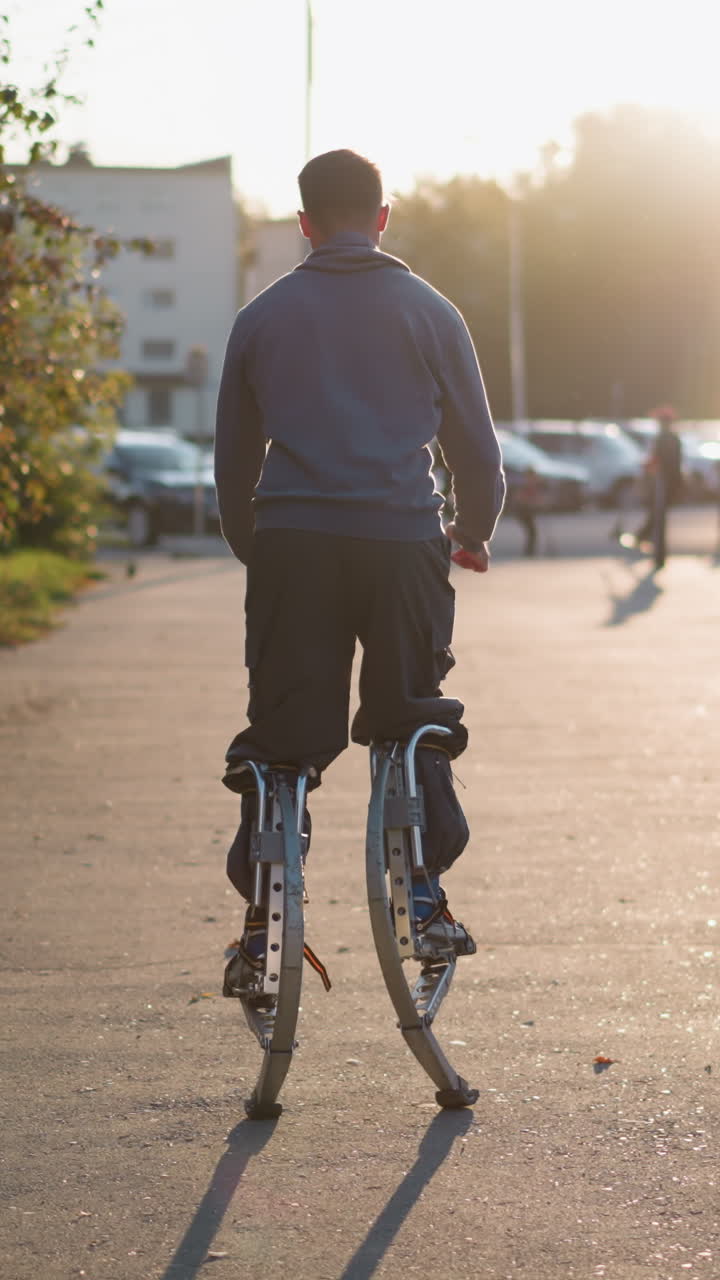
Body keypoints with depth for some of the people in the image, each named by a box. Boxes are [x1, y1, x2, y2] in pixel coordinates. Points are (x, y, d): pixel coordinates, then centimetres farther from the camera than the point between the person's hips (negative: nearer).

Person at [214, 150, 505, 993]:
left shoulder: (263, 316, 13)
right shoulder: (427, 312, 9)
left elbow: (232, 457, 17)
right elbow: (476, 445, 12)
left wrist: (252, 548, 31)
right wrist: (473, 534, 29)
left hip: (291, 543, 1)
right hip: (401, 539, -1)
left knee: (280, 731, 6)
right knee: (412, 720, 14)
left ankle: (262, 920, 1)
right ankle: (428, 895, 6)